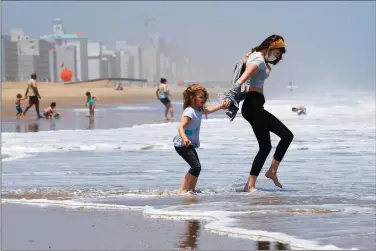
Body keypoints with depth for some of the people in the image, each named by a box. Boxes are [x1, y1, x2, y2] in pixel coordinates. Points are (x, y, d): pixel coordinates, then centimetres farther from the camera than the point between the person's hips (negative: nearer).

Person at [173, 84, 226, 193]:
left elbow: (207, 110, 29)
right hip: (183, 145, -11)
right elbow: (181, 127, -34)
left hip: (190, 144, 11)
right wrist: (184, 139, -51)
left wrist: (221, 106, 26)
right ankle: (182, 190, -19)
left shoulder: (199, 109, 6)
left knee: (196, 167, 16)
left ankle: (191, 189, 24)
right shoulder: (189, 112, -23)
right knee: (196, 167, -20)